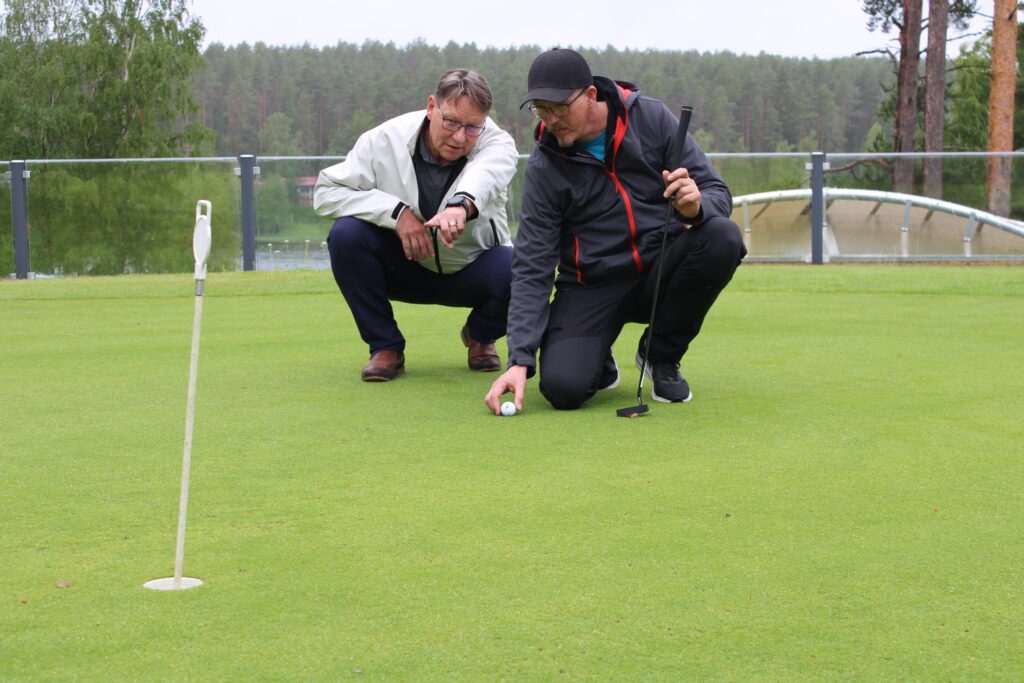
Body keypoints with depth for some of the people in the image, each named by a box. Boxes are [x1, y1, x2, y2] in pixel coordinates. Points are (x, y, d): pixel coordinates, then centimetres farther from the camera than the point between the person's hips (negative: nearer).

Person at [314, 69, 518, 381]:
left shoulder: (495, 142, -20)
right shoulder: (386, 139, -16)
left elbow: (485, 174, -45)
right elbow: (325, 191, -18)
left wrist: (462, 204, -69)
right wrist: (396, 211, -30)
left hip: (472, 269, -1)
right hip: (404, 267, 1)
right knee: (346, 233, -27)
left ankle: (480, 335, 6)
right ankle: (386, 346, -8)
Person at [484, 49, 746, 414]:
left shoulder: (652, 118, -6)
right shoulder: (544, 165, -8)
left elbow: (719, 194, -5)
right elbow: (531, 268, -10)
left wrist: (697, 206, -32)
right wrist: (520, 360, -20)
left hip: (661, 270, 2)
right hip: (591, 285, -2)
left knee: (723, 237, -29)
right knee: (562, 387, -28)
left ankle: (662, 355, -5)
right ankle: (598, 361, 14)